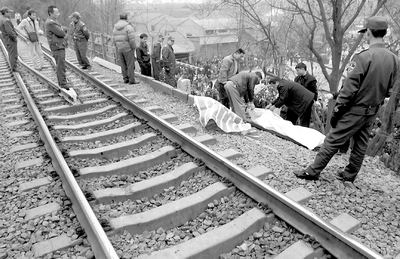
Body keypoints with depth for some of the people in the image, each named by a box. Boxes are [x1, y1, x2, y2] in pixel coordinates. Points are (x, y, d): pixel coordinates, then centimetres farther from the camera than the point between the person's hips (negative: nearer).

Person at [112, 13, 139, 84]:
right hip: (128, 48, -6)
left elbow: (114, 39, 8)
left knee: (123, 65, 11)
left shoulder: (115, 27, 8)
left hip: (119, 49, 6)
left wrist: (117, 48, 14)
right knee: (130, 64, -1)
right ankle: (131, 80, 0)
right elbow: (131, 39, -16)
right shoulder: (128, 26, -11)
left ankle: (125, 79, 15)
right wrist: (133, 48, -7)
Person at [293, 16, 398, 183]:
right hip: (373, 112, 7)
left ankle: (313, 171, 7)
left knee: (332, 141, 0)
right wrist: (376, 103, 20)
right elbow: (388, 89, 9)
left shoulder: (364, 57, -19)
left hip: (355, 109, -7)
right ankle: (350, 174, 29)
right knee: (361, 144, 16)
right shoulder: (394, 60, 2)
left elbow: (350, 87, -19)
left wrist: (337, 110, -13)